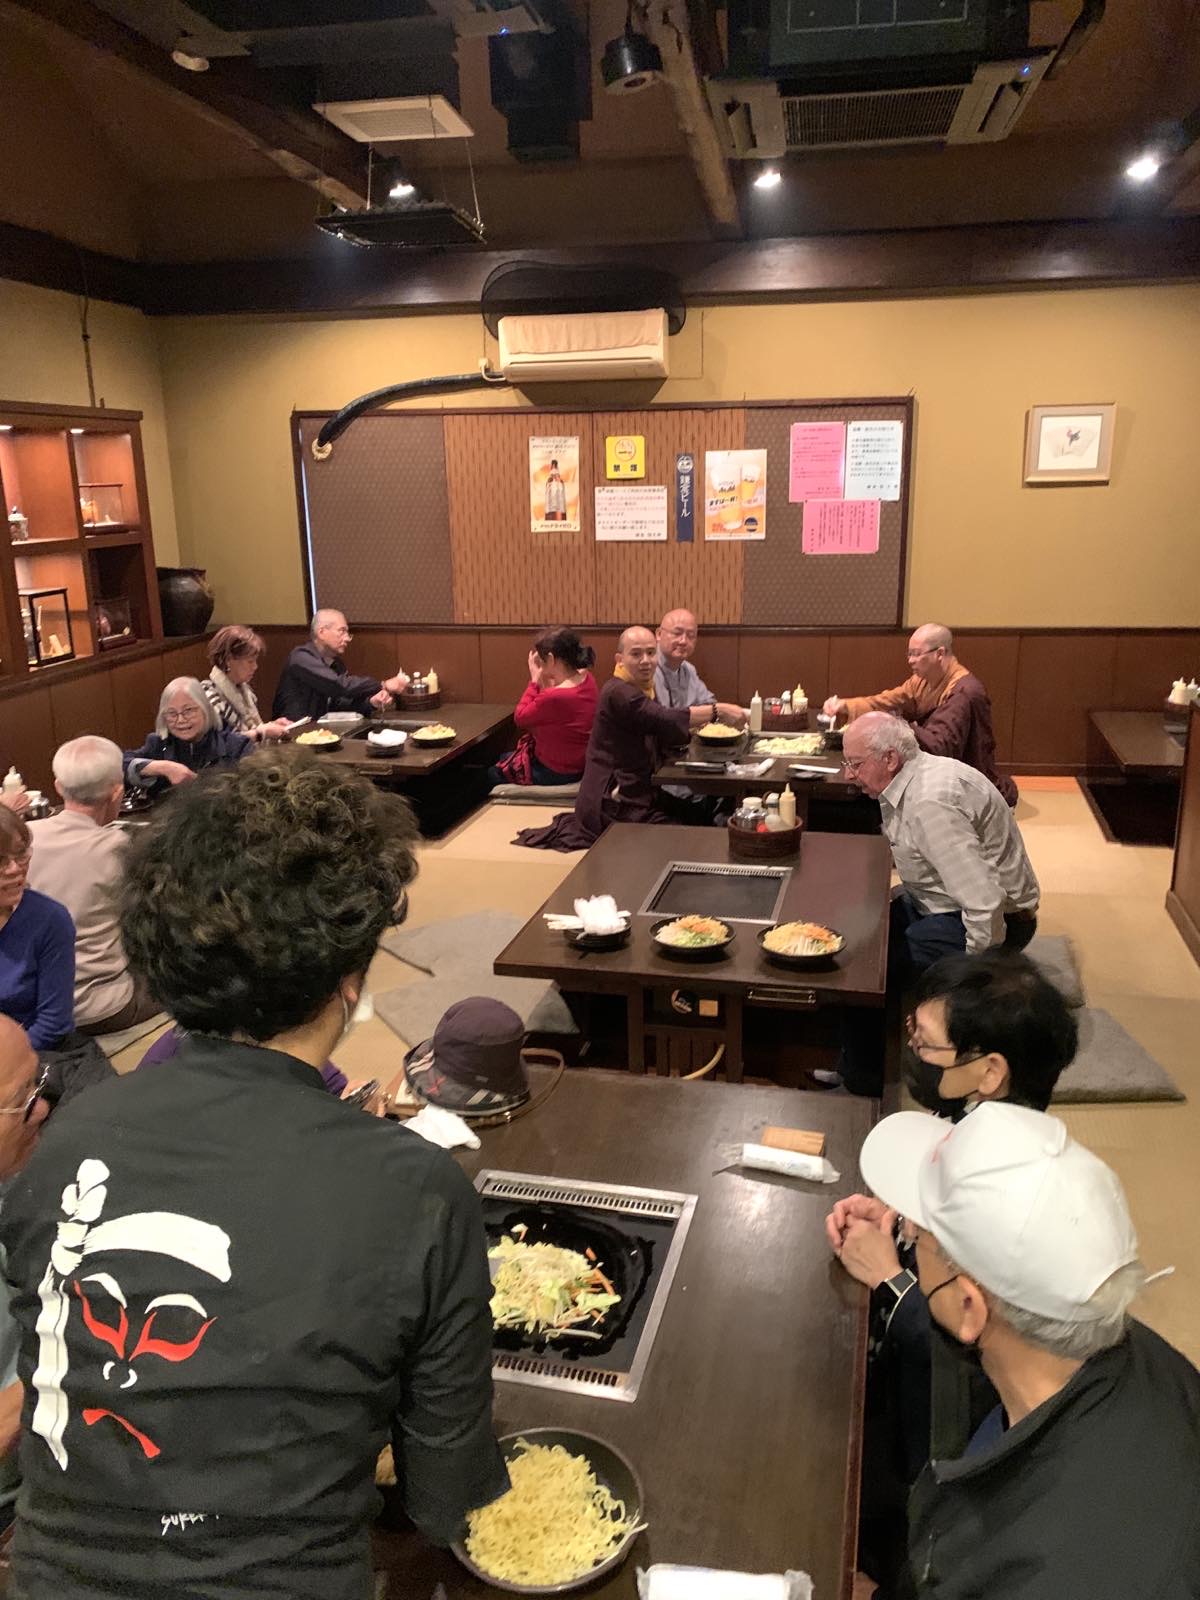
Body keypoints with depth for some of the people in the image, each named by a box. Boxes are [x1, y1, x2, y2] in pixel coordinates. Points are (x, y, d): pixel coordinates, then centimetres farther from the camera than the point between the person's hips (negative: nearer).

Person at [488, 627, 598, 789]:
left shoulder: (553, 697, -36)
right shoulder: (587, 680, -7)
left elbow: (519, 718, -17)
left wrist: (535, 681, -13)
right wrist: (543, 683, -4)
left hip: (555, 772, -9)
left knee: (492, 774, 19)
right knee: (504, 758, 30)